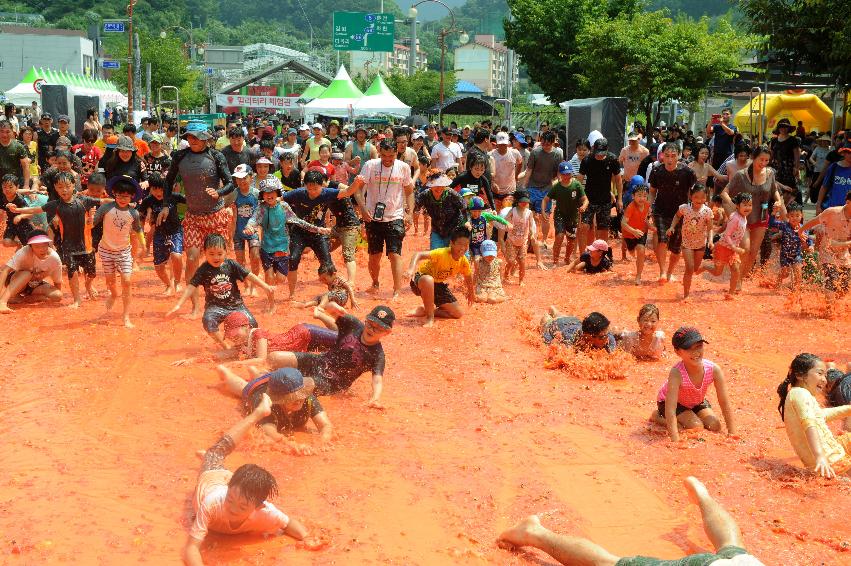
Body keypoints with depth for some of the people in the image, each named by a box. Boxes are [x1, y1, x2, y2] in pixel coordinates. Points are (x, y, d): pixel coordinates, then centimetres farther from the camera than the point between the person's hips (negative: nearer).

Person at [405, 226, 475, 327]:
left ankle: (424, 310, 12)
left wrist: (470, 293, 26)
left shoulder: (464, 262, -10)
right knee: (428, 280, -46)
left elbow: (468, 276, 13)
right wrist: (412, 269, -59)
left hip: (438, 285, 7)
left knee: (458, 314, 1)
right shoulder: (442, 253, -31)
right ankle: (430, 318, -29)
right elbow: (419, 255, -42)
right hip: (421, 278, -7)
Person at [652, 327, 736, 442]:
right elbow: (670, 409, -44)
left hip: (697, 402, 5)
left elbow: (725, 403, -21)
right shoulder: (676, 373, -40)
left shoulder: (714, 369, -30)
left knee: (715, 427, -10)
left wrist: (732, 433, -21)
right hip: (672, 401, -4)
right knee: (696, 428, -20)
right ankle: (658, 416, 1)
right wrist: (675, 440, -50)